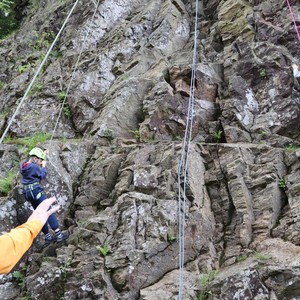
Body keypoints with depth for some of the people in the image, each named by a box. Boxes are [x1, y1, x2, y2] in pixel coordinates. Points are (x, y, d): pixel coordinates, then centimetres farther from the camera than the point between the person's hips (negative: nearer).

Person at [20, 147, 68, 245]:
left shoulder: (23, 166, 9)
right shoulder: (34, 167, -16)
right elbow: (43, 175, -3)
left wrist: (43, 155, 30)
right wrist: (43, 166, 11)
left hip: (28, 193, 9)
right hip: (36, 191, -9)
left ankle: (48, 237, 15)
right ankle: (58, 234, -10)